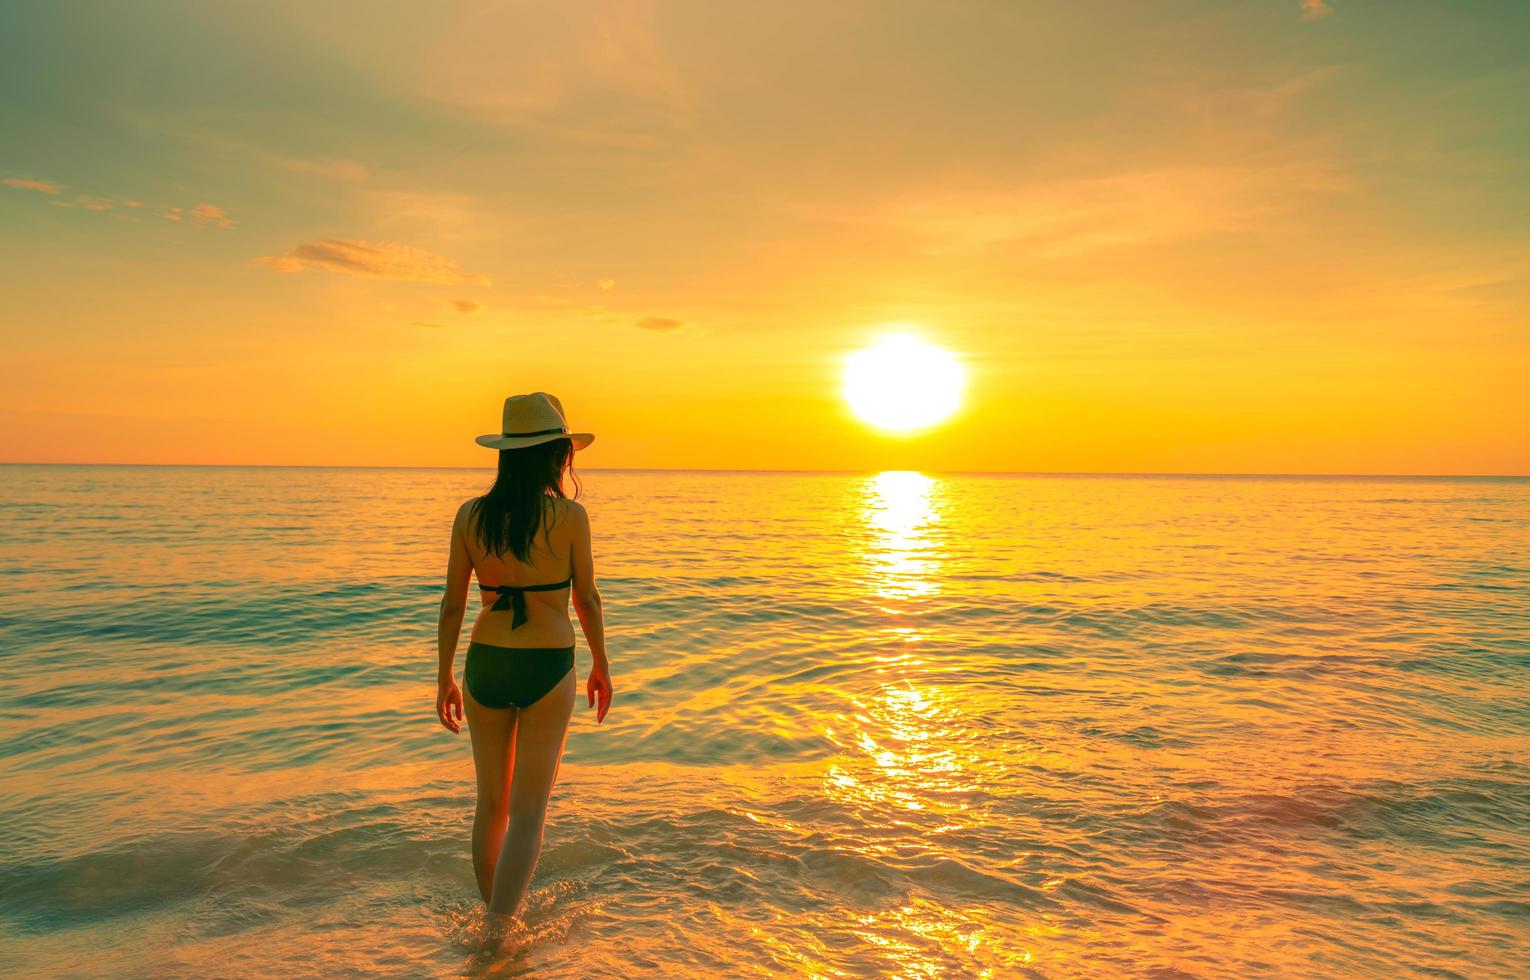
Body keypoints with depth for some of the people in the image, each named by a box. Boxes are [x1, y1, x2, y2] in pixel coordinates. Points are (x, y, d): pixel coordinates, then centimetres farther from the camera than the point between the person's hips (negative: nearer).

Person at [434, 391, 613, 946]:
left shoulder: (471, 515, -2)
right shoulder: (569, 515, -11)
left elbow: (452, 604, 2)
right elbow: (587, 599, -2)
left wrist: (444, 680, 13)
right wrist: (601, 665, 13)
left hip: (485, 666, 4)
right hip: (547, 671, -4)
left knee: (492, 803, 19)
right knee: (528, 811, 5)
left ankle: (495, 921, 33)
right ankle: (497, 935, -3)